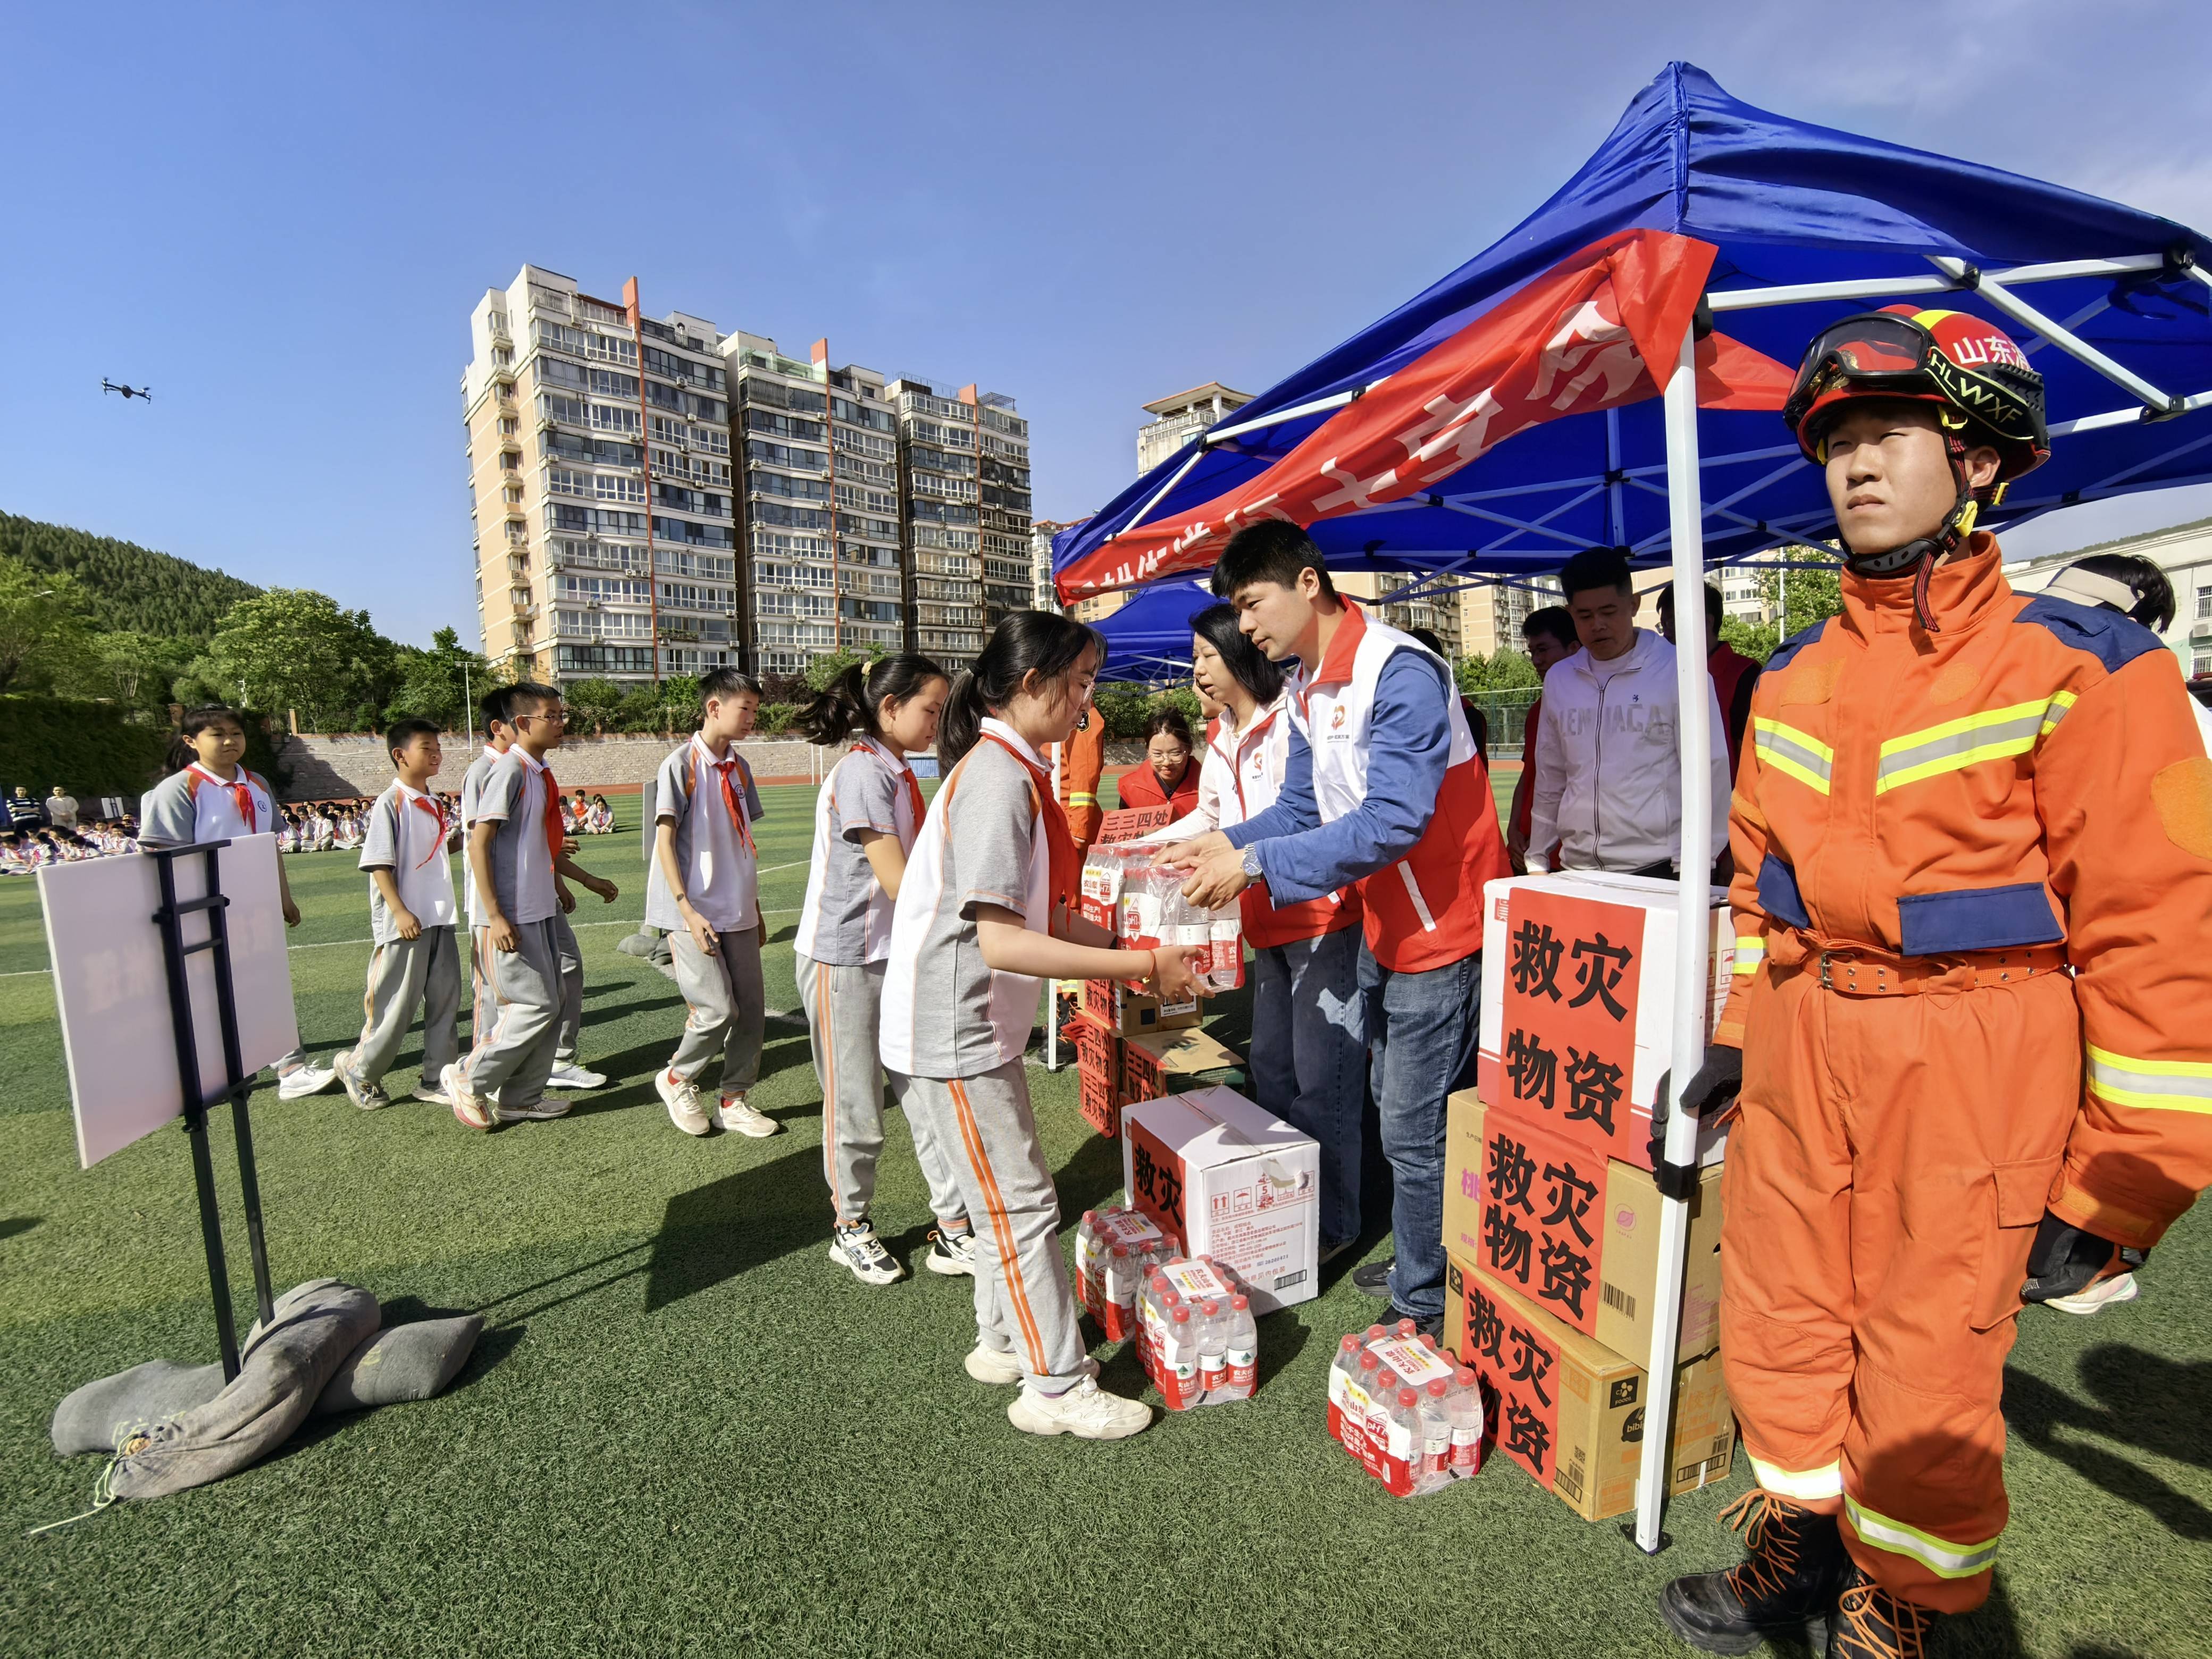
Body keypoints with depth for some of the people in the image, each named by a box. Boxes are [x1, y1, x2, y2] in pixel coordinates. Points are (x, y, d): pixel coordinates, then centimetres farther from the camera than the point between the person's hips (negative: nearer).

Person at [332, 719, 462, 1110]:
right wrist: (400, 912, -20)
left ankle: (438, 1078, 18)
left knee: (446, 1000, 9)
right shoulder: (390, 803, -11)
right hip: (406, 925, -7)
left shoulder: (433, 804, 12)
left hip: (440, 920, 7)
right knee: (397, 1005, 1)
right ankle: (360, 1069, 23)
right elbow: (378, 864, -15)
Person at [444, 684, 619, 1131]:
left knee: (550, 1005, 12)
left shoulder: (541, 775, 12)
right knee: (536, 1005, -5)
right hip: (513, 917, -9)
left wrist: (589, 880, 25)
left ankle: (522, 1097, 23)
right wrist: (495, 917, -22)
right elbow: (479, 844, -19)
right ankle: (468, 1078, 13)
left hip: (540, 911, 9)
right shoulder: (511, 771, -15)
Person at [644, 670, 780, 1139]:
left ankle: (733, 1100, 21)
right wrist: (688, 911, -17)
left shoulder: (739, 768, 10)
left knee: (752, 1008, 6)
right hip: (695, 914, -6)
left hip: (737, 911, 7)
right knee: (718, 1009, -9)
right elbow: (664, 842, -10)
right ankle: (675, 1079, 19)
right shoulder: (681, 765, -9)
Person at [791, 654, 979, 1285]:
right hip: (844, 963, -8)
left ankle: (954, 1234, 17)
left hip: (898, 959, 8)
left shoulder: (899, 773, 10)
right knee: (857, 1107, 8)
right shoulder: (863, 772, -18)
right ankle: (850, 1230, 30)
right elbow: (900, 884, -22)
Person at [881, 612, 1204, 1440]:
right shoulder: (997, 779, -23)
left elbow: (1039, 914, 10)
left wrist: (1136, 950, 3)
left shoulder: (1013, 770, 9)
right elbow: (1002, 941, -29)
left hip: (981, 1025, 10)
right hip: (956, 1030, -10)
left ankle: (1004, 1339, 40)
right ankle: (1058, 1388, 20)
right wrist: (1141, 966, -24)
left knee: (1007, 1195, 21)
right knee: (1023, 1205, 3)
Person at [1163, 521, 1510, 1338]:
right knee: (1397, 1110, 21)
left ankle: (1426, 1308, 20)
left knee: (1416, 1131, 1)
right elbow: (1303, 807, 8)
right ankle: (1417, 1265, 40)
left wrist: (1255, 863, -30)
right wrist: (1228, 842, -9)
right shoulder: (1308, 688, 6)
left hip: (1439, 928, -9)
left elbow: (1392, 821, -31)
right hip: (1384, 925, 9)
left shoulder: (1400, 673, -23)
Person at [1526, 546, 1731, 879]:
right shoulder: (1558, 680, 9)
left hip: (1655, 867, -3)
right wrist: (1537, 861, 13)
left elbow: (1708, 773, -3)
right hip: (1576, 869, 3)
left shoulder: (1677, 672, -3)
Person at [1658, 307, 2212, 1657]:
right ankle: (1797, 1545, 40)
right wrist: (1739, 1032, 15)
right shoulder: (1794, 679, 7)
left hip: (1969, 1070, -5)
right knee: (1779, 1328, 16)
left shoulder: (2076, 667, -9)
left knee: (1925, 1379, 8)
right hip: (1799, 1051, 5)